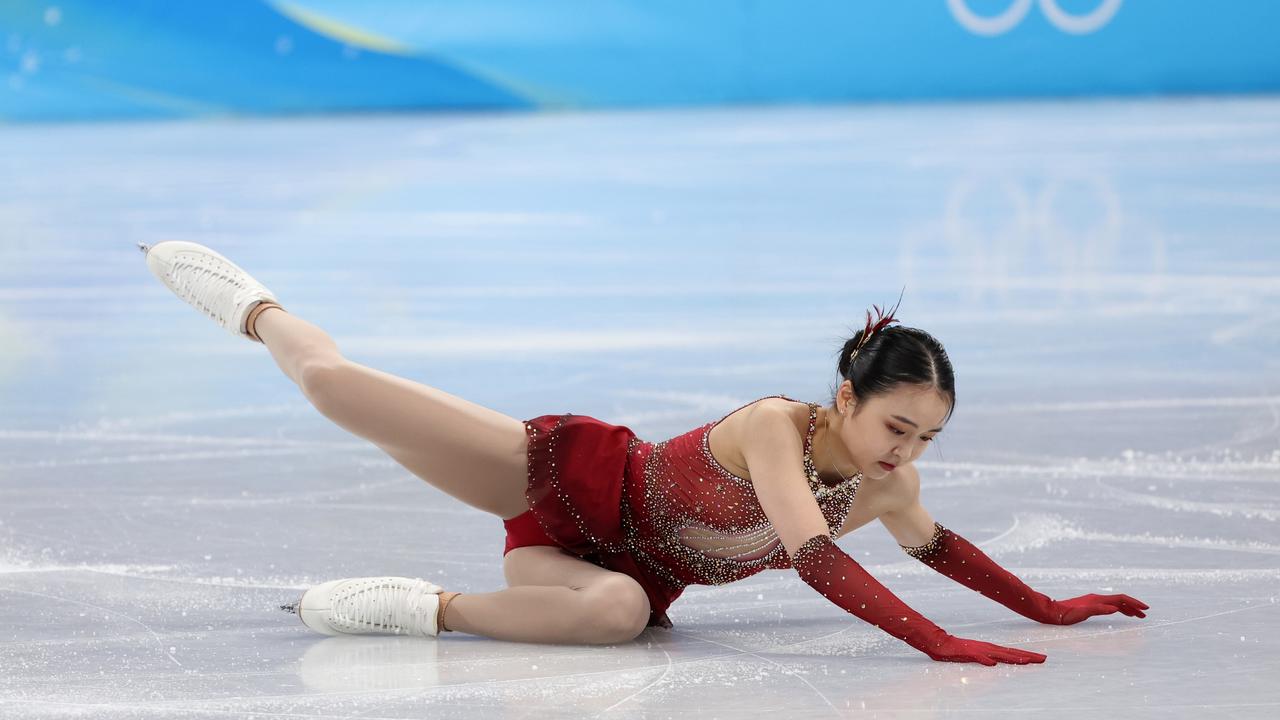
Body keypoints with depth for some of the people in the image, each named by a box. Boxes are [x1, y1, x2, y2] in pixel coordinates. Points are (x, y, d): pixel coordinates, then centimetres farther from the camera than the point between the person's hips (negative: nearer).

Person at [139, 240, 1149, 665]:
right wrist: (939, 645, -52)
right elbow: (815, 557, -44)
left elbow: (936, 544, 14)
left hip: (615, 565, 6)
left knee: (618, 613, -25)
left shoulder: (889, 488, -10)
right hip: (572, 478, -6)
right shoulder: (775, 427, -31)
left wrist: (1047, 609, 10)